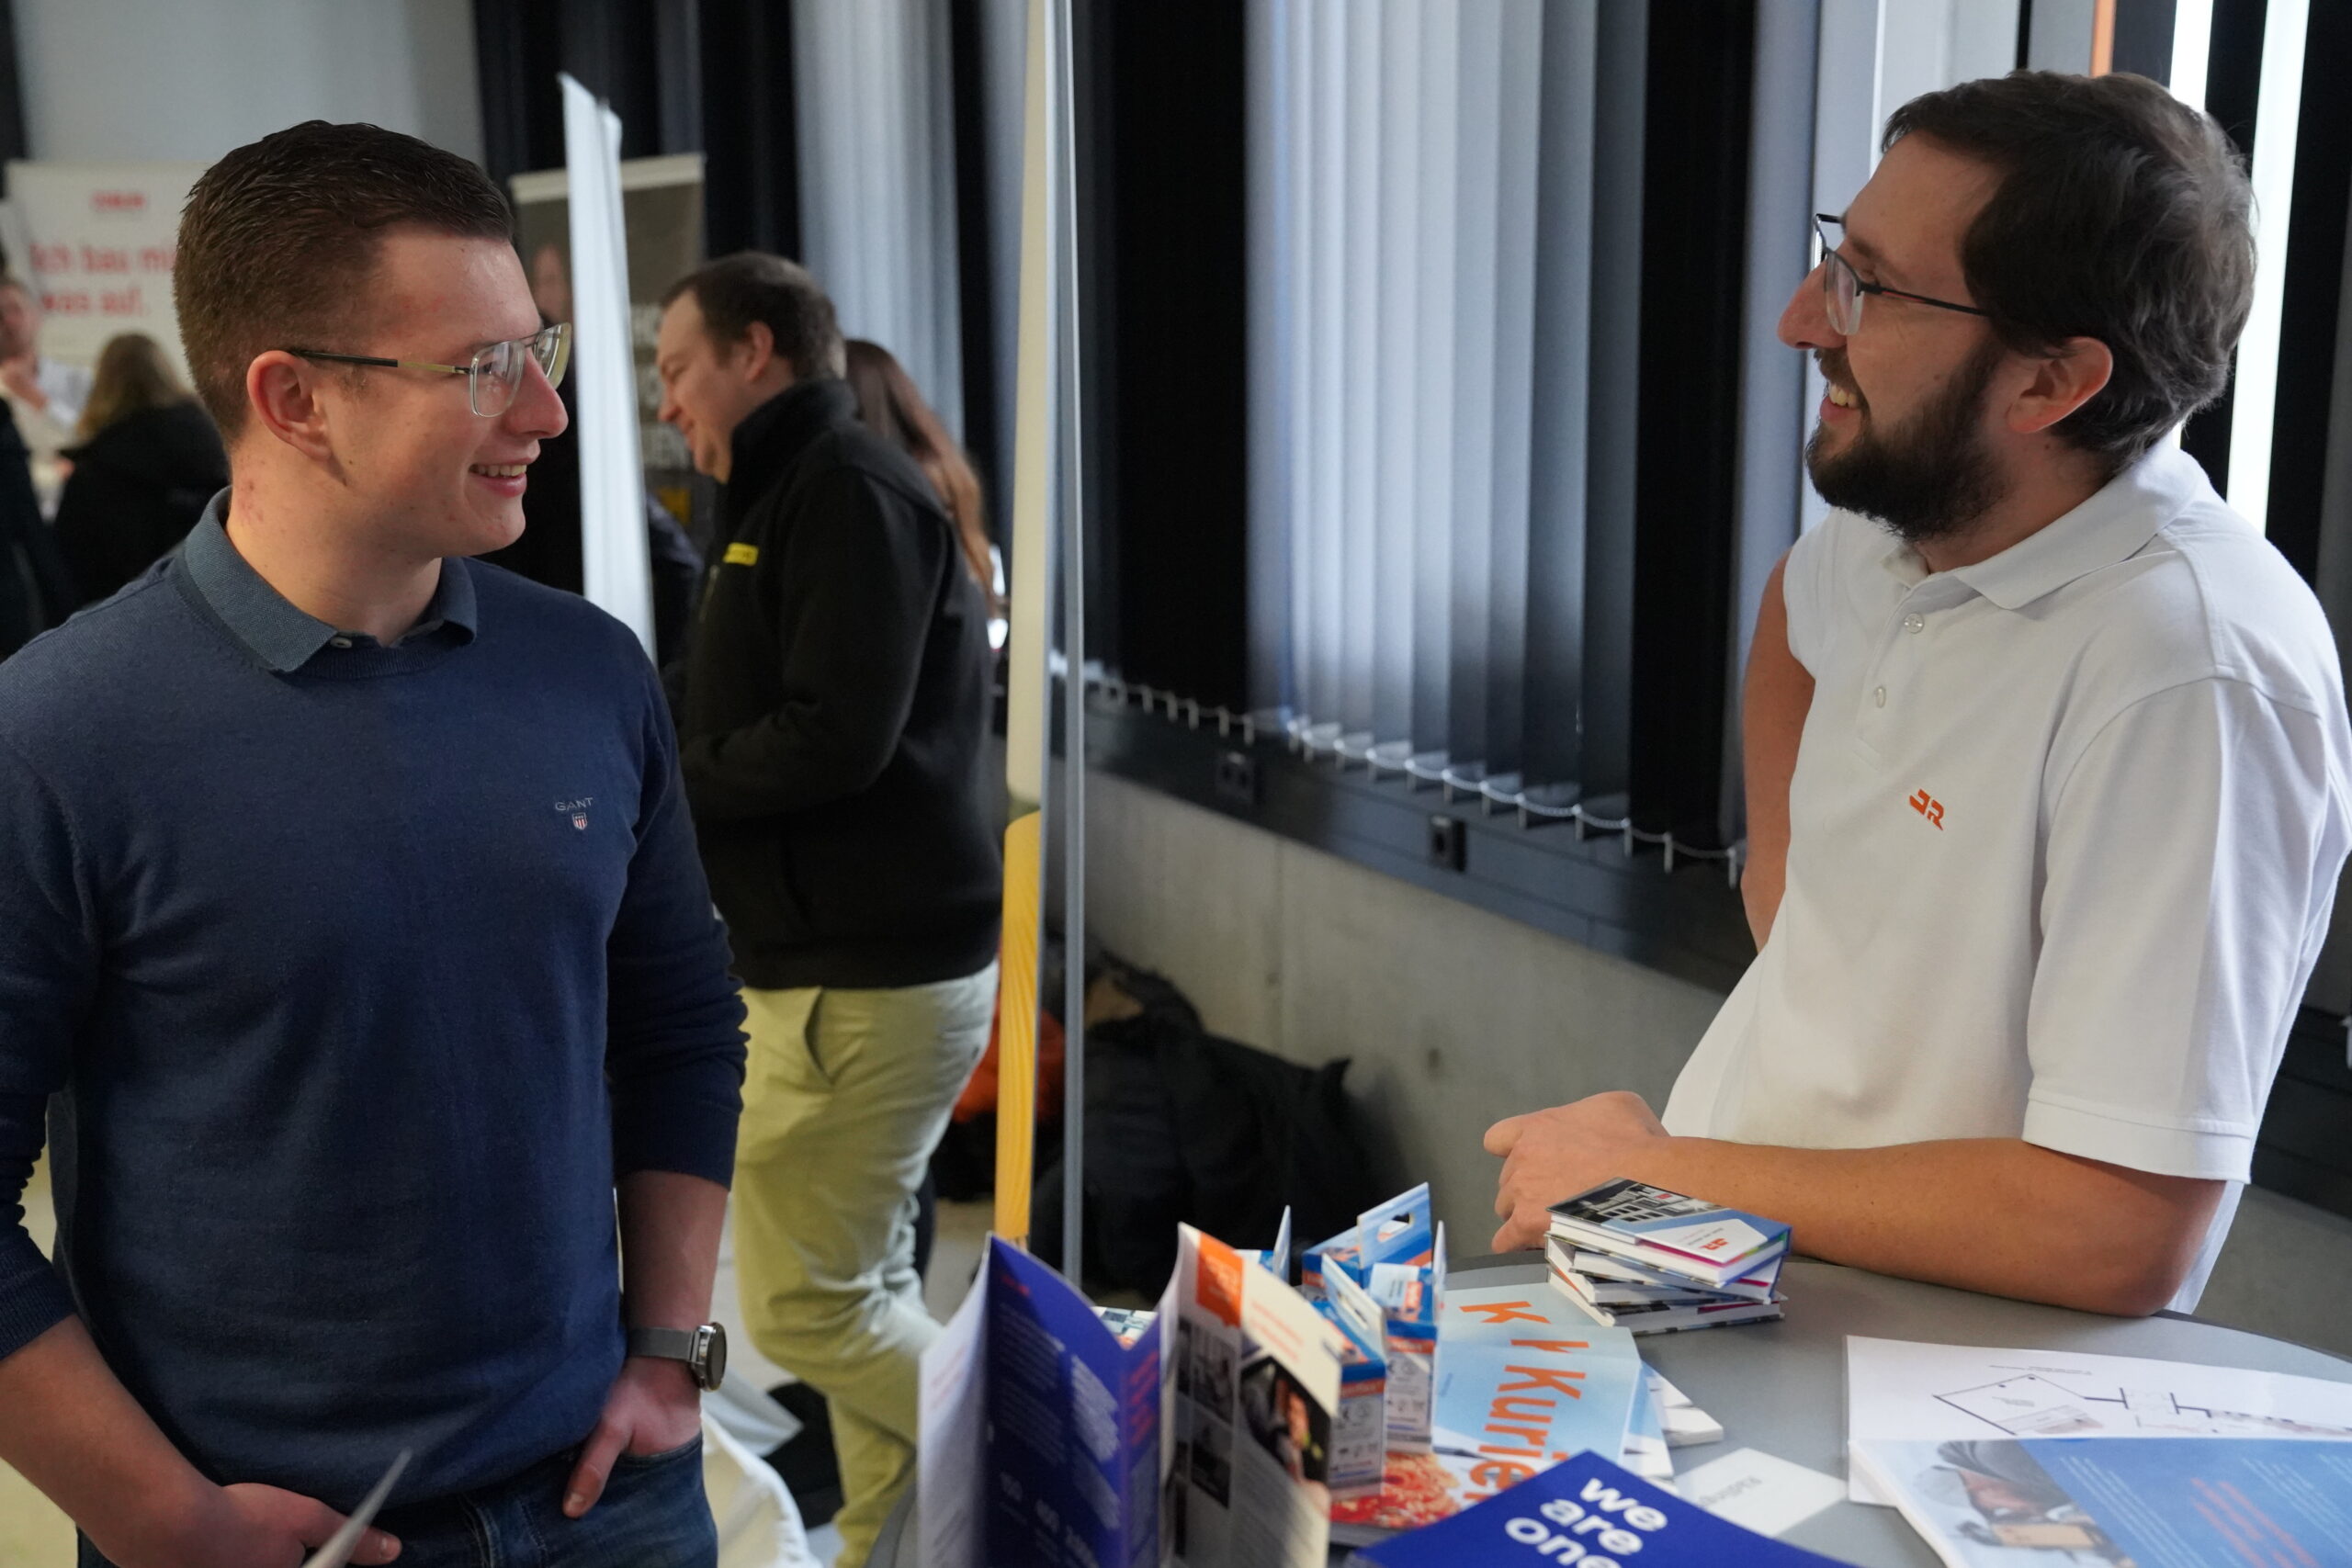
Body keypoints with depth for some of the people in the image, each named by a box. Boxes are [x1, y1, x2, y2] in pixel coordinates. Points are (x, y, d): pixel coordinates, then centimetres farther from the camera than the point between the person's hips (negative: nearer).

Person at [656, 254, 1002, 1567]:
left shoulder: (849, 490, -13)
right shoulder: (799, 494, 19)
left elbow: (838, 736, -23)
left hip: (867, 976, -10)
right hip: (845, 959, 10)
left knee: (806, 1303, -4)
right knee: (866, 1287, 15)